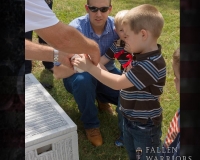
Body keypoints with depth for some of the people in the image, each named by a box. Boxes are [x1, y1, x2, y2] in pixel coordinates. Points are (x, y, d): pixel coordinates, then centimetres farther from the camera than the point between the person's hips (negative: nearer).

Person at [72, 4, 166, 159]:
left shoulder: (152, 64, -32)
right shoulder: (143, 56, -1)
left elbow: (118, 83, -29)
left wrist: (90, 67, -22)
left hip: (145, 126, -9)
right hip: (130, 119, 9)